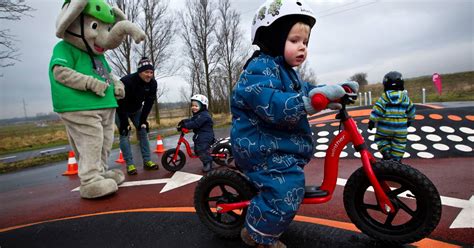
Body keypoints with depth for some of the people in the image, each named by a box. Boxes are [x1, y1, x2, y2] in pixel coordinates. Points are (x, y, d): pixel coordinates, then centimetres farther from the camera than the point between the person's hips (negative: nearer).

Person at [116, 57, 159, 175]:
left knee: (143, 131, -3)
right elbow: (120, 104, -29)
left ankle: (147, 161, 2)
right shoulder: (126, 81, -34)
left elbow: (149, 103, -13)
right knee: (124, 134, -11)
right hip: (120, 110, -4)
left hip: (136, 109, 5)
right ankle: (130, 164, -6)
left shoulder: (152, 83, -20)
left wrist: (143, 120, -16)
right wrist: (124, 123, -26)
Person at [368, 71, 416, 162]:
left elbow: (377, 110, -14)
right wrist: (409, 120, 29)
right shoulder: (405, 98, 2)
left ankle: (386, 151, -4)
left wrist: (372, 121, -10)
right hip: (400, 129, 2)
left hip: (385, 128, -2)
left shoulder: (384, 97, -9)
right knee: (398, 145, 13)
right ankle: (396, 160, 17)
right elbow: (411, 110, 13)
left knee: (381, 140, 17)